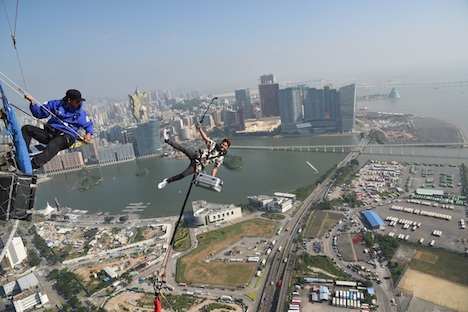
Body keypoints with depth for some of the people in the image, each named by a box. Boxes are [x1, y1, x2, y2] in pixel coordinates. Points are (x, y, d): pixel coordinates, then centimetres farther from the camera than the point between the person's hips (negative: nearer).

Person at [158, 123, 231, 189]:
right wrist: (200, 128, -16)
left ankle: (167, 181, 4)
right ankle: (168, 140, -27)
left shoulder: (221, 158, 4)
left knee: (183, 175, -11)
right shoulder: (213, 145, 3)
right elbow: (205, 137, 0)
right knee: (184, 149, -26)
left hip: (198, 165, -1)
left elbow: (215, 168, 8)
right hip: (196, 156, 1)